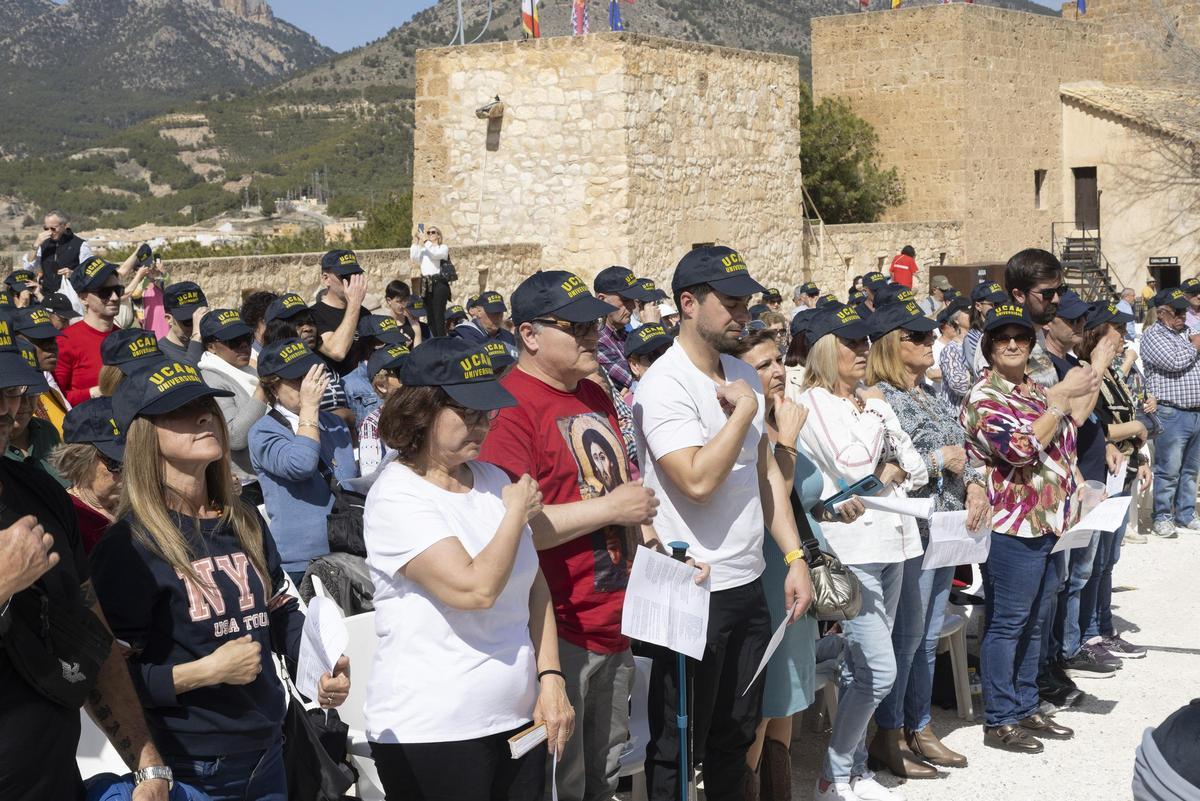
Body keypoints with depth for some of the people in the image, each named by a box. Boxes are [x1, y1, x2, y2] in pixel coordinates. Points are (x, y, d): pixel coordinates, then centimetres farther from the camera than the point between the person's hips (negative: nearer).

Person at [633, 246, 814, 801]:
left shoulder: (743, 376, 9)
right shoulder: (665, 385, -16)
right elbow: (697, 480, -27)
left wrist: (794, 557, 9)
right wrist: (744, 411, -17)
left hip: (748, 584, 8)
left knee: (736, 735, 19)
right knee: (679, 748, 5)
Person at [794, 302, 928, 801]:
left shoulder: (873, 401, 15)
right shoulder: (813, 404, -7)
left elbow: (918, 467, 14)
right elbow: (853, 468, -18)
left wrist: (892, 471, -6)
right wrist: (870, 416, -6)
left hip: (891, 540, 7)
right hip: (852, 546, -7)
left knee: (861, 667, 11)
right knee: (879, 670, -10)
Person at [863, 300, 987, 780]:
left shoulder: (932, 396, 13)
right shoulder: (880, 400, -13)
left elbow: (959, 454, 18)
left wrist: (974, 484, -2)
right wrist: (939, 460, -17)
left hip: (946, 531, 8)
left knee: (927, 637, 14)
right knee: (906, 636, -1)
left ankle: (919, 728, 24)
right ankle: (888, 736, 11)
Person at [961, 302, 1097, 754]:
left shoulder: (1035, 389, 14)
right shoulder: (984, 398, -12)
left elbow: (1064, 438, 25)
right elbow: (1021, 447, -24)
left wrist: (1082, 394, 10)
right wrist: (1062, 399, -18)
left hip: (1048, 521, 9)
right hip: (1012, 525, -9)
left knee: (1032, 622, 15)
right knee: (1006, 623, -2)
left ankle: (1026, 709, 26)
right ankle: (998, 721, 6)